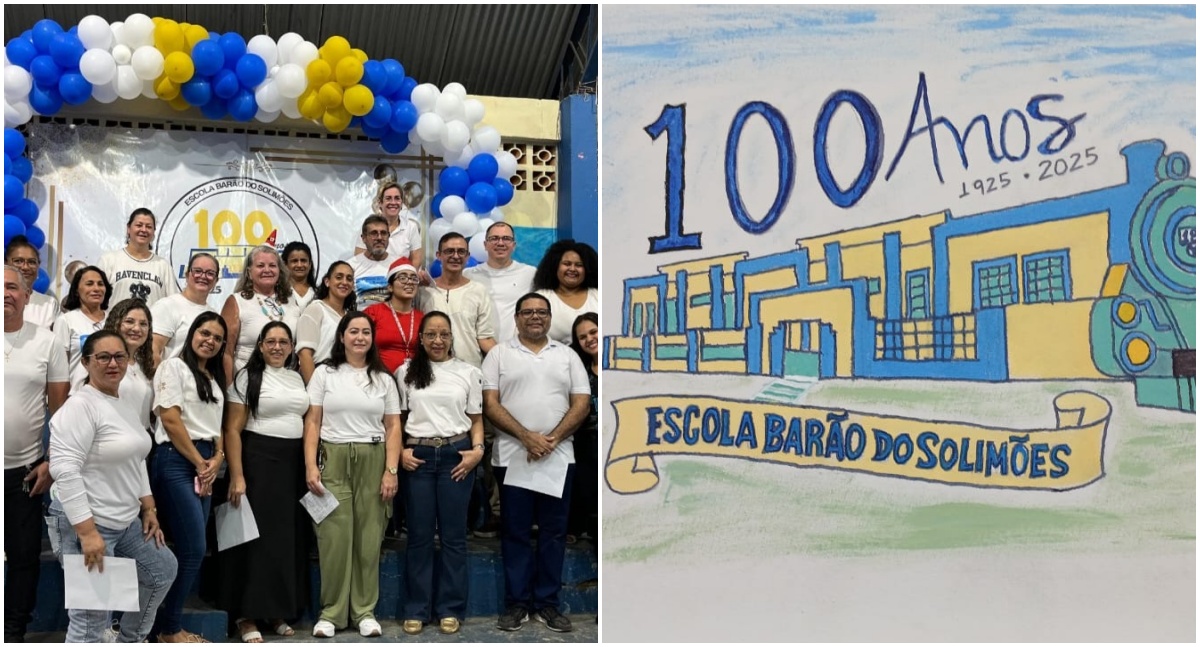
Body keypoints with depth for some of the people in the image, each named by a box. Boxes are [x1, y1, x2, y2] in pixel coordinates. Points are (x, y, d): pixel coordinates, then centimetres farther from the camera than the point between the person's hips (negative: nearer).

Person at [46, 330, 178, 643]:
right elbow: (64, 470, -25)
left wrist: (149, 508, 16)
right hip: (85, 524, -10)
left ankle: (130, 641, 40)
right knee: (90, 618, -5)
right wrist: (87, 532, -28)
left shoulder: (126, 407, 11)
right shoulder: (80, 405, -18)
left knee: (163, 570, 23)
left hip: (125, 521, 10)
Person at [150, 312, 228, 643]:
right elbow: (170, 419, -12)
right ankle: (168, 628, 3)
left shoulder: (215, 378, 20)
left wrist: (216, 460, -1)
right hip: (176, 461, -8)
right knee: (194, 549, -9)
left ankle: (167, 623, 14)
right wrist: (199, 463, -9)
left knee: (190, 550, 6)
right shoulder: (173, 367, -4)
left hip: (205, 465, 8)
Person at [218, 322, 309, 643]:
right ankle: (246, 614, 8)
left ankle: (278, 611, 19)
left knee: (290, 537, 8)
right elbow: (233, 430, -7)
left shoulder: (298, 378, 13)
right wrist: (237, 476, -15)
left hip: (295, 462, 5)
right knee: (259, 536, -2)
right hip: (259, 460, -5)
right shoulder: (248, 377, -2)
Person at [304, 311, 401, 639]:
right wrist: (310, 465, -7)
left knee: (368, 538, 3)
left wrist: (391, 470, -2)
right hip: (333, 459, -1)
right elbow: (312, 422, 3)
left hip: (373, 461, 1)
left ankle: (365, 610, 13)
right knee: (334, 537, -3)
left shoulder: (383, 379, 11)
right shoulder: (324, 373, 7)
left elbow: (393, 427, 7)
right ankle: (331, 611, 9)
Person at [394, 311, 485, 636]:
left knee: (453, 534, 4)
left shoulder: (468, 372, 7)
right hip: (418, 456, 0)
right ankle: (416, 609, 15)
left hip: (456, 455, 0)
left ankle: (450, 608, 14)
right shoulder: (405, 372, 7)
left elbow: (476, 418, 9)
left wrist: (478, 449, -5)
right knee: (419, 534, 5)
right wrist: (400, 451, -4)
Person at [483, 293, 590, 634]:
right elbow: (490, 404, -4)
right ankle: (517, 602, 15)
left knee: (554, 531, 6)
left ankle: (547, 602, 16)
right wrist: (526, 437, -15)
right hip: (512, 457, -2)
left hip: (558, 458, 2)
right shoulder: (499, 354, 4)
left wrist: (552, 439, -10)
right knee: (515, 531, 5)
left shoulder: (567, 355, 10)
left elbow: (581, 404, 3)